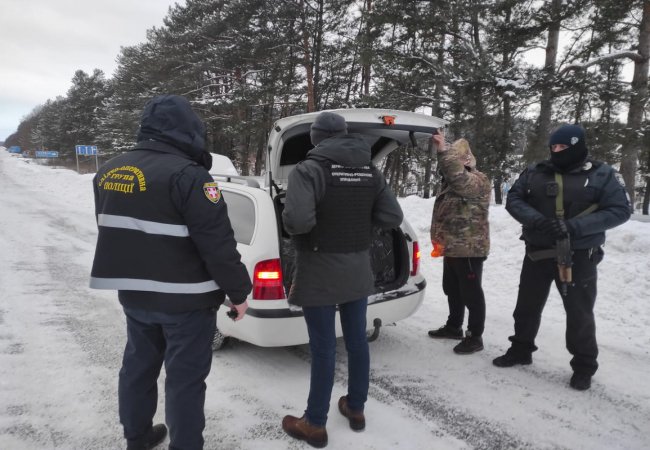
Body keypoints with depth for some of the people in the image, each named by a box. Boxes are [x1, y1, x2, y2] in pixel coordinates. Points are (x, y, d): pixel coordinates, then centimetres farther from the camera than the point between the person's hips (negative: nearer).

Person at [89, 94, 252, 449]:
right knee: (185, 378, 5)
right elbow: (218, 244, -21)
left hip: (133, 294, 8)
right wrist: (238, 291, -11)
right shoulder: (187, 175, -20)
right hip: (184, 300, -8)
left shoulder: (108, 172, 7)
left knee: (138, 366, 22)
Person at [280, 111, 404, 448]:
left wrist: (289, 222, -7)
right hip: (358, 270, 6)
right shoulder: (370, 171, 4)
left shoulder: (309, 170, -15)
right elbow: (392, 218, 2)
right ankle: (356, 408, 34)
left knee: (323, 347, 3)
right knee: (357, 340, 17)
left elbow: (298, 220, -30)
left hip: (320, 274, -6)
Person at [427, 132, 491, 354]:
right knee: (452, 289, 19)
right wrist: (438, 236, 19)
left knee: (471, 293, -1)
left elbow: (457, 177, -37)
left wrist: (443, 150, -35)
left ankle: (475, 336, 10)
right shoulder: (448, 181, 15)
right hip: (452, 247, 10)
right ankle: (453, 326, 34)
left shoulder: (478, 180, -14)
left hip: (470, 248, -9)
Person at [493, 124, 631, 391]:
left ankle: (584, 366, 23)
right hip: (537, 253, 3)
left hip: (579, 257, -3)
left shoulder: (602, 175, -4)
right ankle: (520, 350, 35)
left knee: (579, 313, 6)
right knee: (527, 306, 15)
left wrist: (575, 227, -22)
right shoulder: (535, 172, 3)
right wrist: (536, 220, -20)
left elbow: (620, 210, -9)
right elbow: (513, 199, 1)